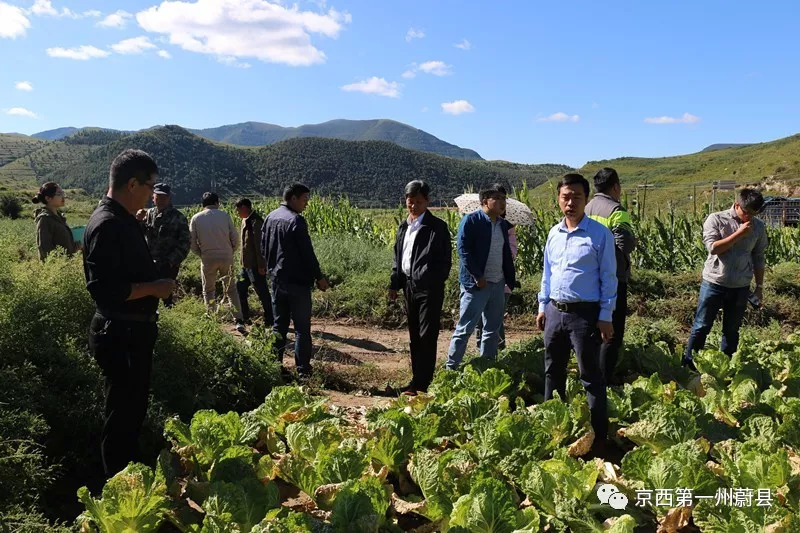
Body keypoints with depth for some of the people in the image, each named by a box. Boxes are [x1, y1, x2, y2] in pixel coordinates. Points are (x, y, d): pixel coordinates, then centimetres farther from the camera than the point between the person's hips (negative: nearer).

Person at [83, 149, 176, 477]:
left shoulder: (123, 220, 11)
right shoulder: (107, 225, -21)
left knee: (132, 411, 22)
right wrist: (154, 288, -19)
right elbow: (103, 289, -28)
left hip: (133, 332, 10)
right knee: (122, 416, 3)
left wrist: (156, 281, 10)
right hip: (120, 335, -10)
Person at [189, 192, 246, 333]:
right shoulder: (224, 215, -1)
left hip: (208, 259, 0)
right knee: (231, 289, 11)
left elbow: (192, 243, 0)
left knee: (208, 291, 14)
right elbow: (235, 238, -1)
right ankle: (239, 320, 2)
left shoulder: (196, 219, 0)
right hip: (226, 257, 0)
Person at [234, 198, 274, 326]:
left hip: (255, 266, -10)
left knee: (262, 293, -2)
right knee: (240, 287, 16)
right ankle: (244, 318, 27)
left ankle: (269, 321, 7)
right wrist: (244, 262, 20)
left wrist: (261, 265, -23)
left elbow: (259, 245, -21)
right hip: (247, 265, 10)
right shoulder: (246, 221, 14)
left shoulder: (255, 222, -17)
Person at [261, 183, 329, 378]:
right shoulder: (296, 220, -16)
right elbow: (307, 253, -16)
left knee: (279, 325, 14)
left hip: (277, 280, 8)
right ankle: (303, 369, 3)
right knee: (302, 327, 0)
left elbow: (263, 247, 16)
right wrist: (319, 277, -8)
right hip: (297, 281, -8)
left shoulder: (270, 218, 9)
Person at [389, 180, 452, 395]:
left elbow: (445, 260, -10)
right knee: (415, 337, 14)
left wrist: (434, 282, -17)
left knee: (427, 337, -4)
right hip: (409, 286, 7)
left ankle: (422, 384, 1)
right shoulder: (403, 227, 14)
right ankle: (417, 380, 23)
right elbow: (397, 257, 18)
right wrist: (394, 284, 13)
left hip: (429, 288, -7)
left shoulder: (437, 227, -7)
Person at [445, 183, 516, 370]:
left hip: (498, 284, 7)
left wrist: (510, 280, 14)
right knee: (465, 328, -2)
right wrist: (477, 276, -18)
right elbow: (463, 250, -15)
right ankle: (451, 367, 9)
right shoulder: (471, 220, -9)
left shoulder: (503, 224, 13)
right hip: (476, 284, -7)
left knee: (493, 329, 13)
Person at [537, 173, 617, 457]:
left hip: (585, 314, -6)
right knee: (553, 372, 16)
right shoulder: (553, 233, 9)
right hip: (555, 312, 6)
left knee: (591, 377, 2)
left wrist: (605, 316, -11)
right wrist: (542, 306, 13)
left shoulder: (600, 234, -7)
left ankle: (599, 436, 13)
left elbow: (608, 278, -7)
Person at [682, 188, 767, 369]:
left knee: (732, 331, 12)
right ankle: (688, 365, 14)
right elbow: (713, 247, -18)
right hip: (714, 283, -3)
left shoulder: (758, 227, 4)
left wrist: (759, 286, 12)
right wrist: (739, 234, -18)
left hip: (740, 288, 3)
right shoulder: (716, 219, -6)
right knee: (701, 327, 4)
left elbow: (758, 259, 11)